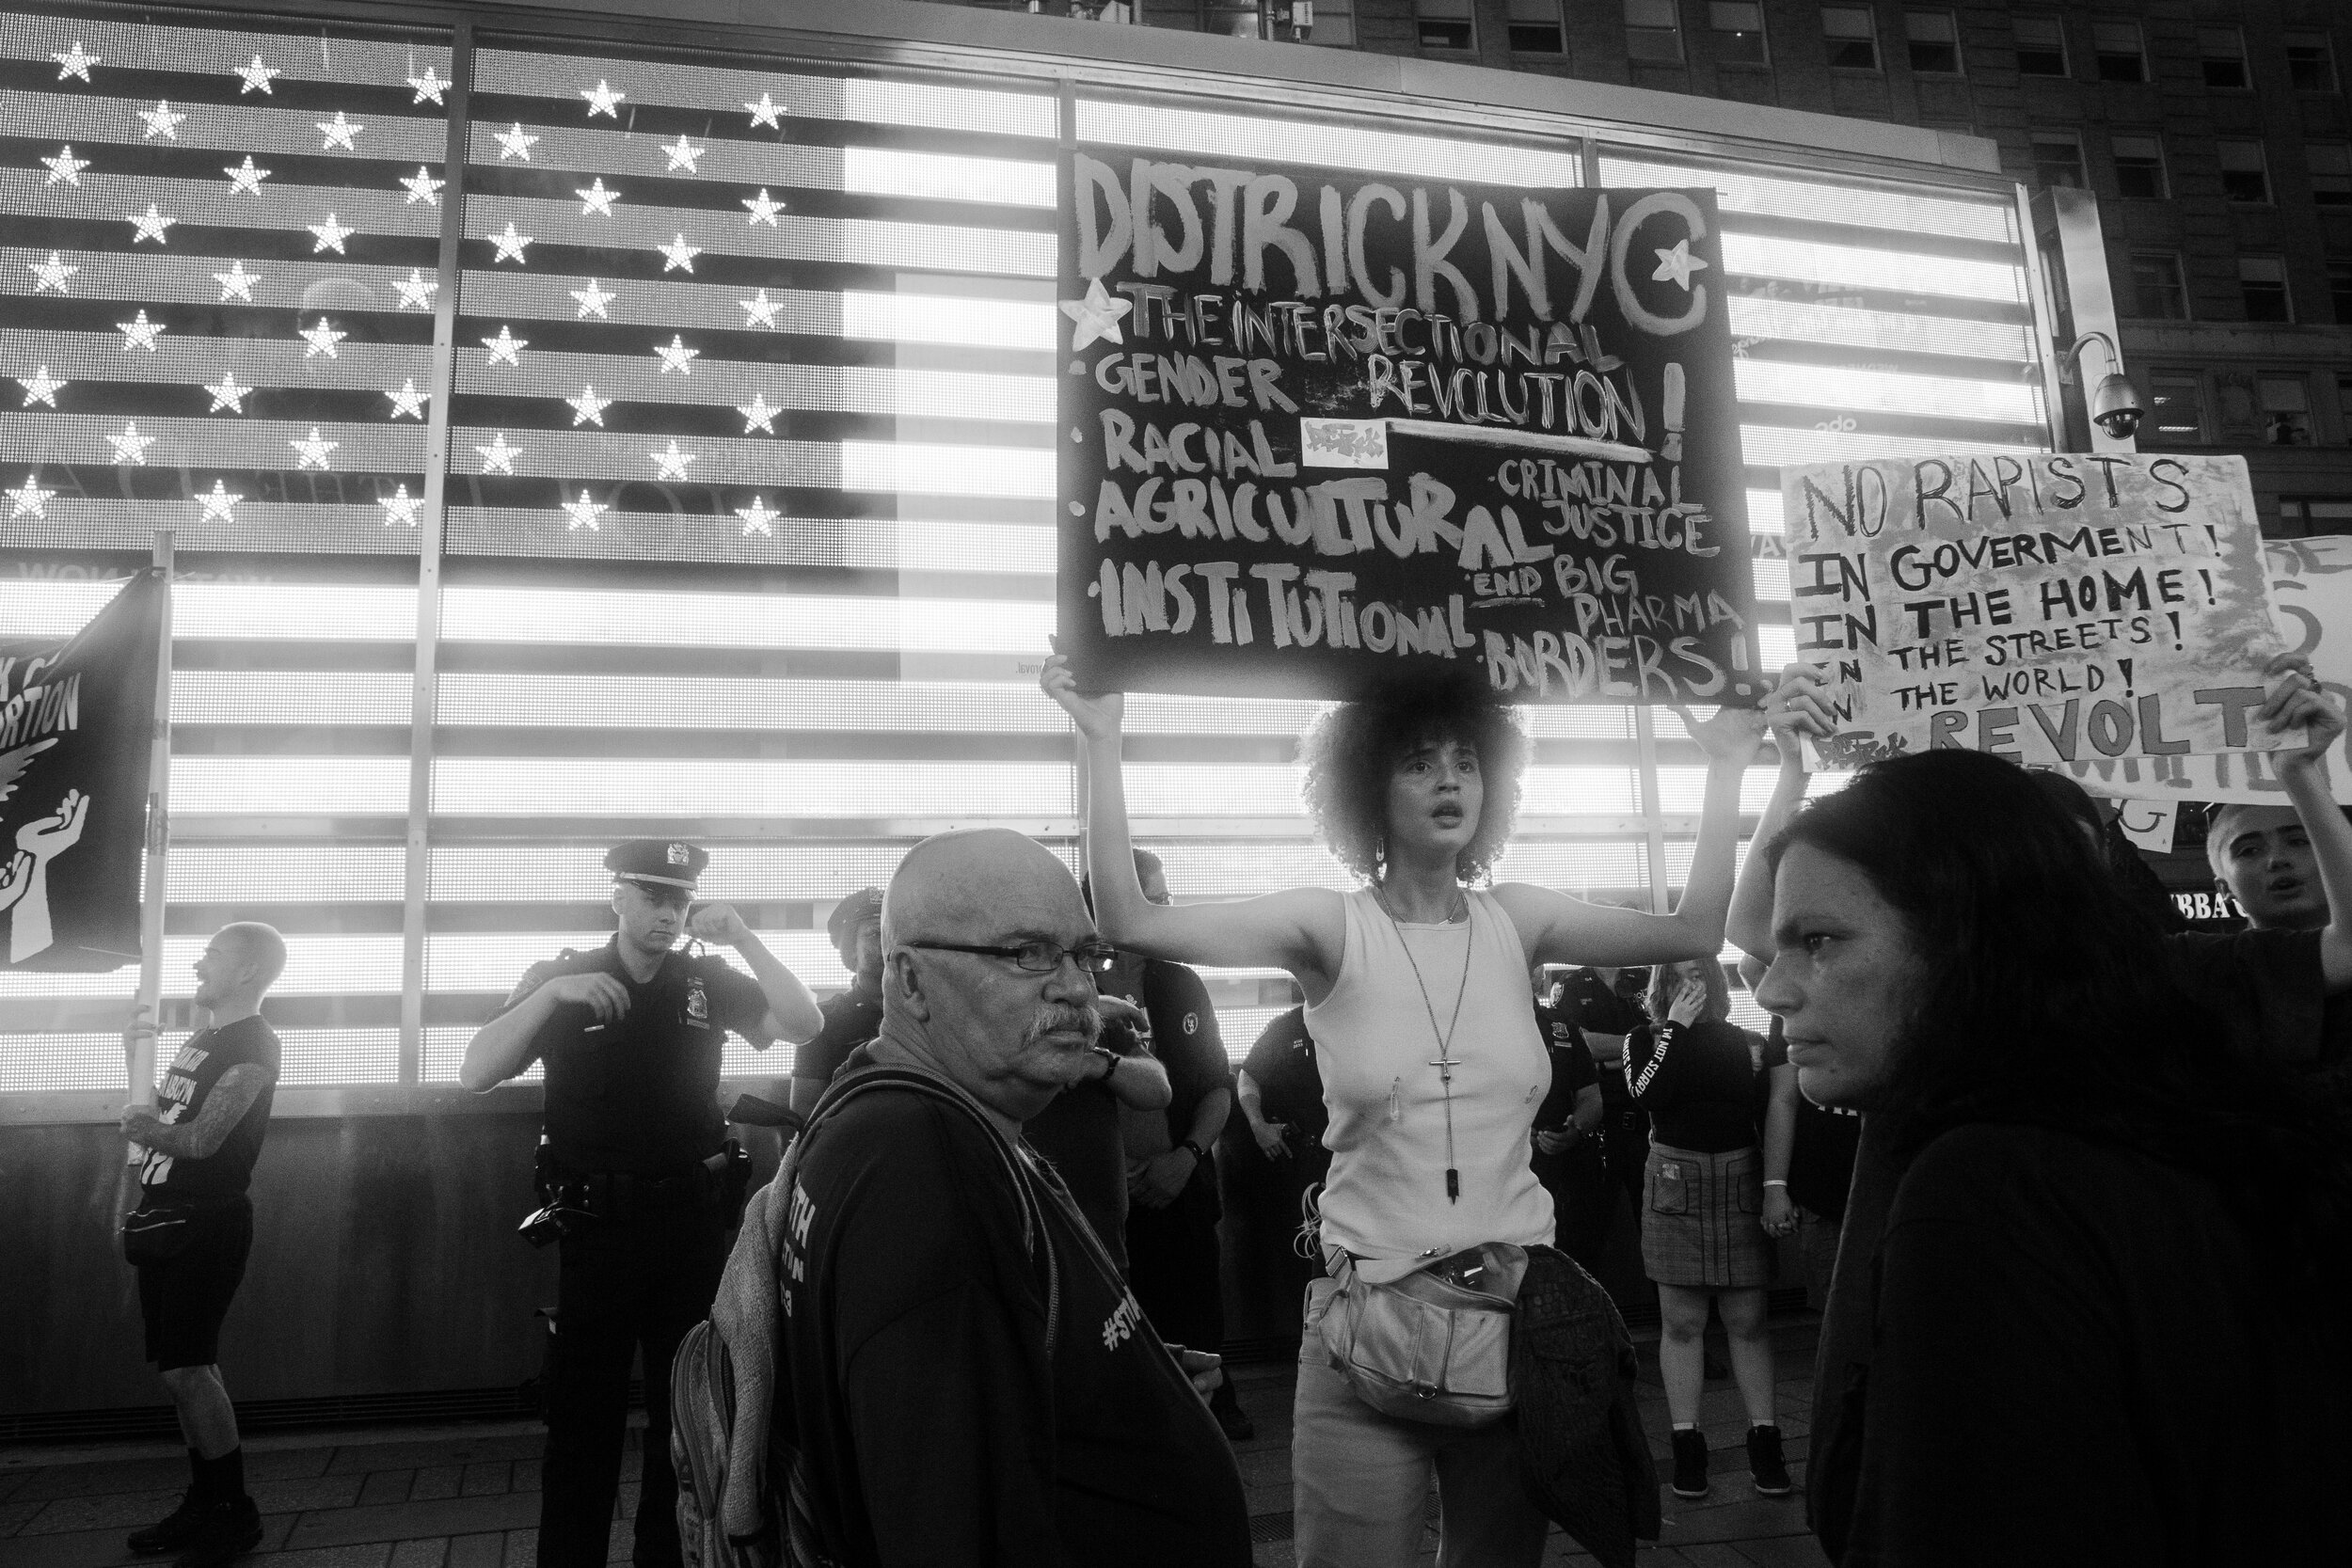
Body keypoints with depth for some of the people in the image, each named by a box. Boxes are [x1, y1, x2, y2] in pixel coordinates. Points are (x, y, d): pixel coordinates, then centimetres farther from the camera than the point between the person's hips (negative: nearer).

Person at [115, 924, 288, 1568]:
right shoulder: (201, 1036, 15)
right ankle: (204, 1503, 22)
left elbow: (202, 1138, -20)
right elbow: (154, 1113, 24)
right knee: (184, 1367, 12)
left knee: (185, 1368, -9)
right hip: (164, 1215, 9)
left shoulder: (253, 1044, -14)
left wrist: (143, 1127, -3)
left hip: (206, 1223, -9)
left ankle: (234, 1512, 2)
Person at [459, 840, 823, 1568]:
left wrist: (743, 936, -17)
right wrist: (551, 991, -24)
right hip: (598, 1227, -1)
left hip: (693, 1224, 2)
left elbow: (804, 1024, -9)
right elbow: (475, 1074, -10)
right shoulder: (561, 977, -1)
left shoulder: (708, 981, 2)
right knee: (582, 1411, 5)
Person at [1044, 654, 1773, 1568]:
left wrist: (1725, 766, -2)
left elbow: (1694, 931, -2)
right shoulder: (1330, 928, -8)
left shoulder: (1515, 924, 3)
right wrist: (1101, 741, -21)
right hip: (1370, 1319, -3)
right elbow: (1132, 923, -18)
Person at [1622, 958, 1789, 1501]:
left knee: (1747, 1318, 2)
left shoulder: (1747, 1043, 8)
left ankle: (1764, 1437, 10)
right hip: (1674, 1184, -1)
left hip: (1740, 1181, 1)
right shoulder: (1645, 1040, 5)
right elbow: (1649, 1094, -14)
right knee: (1681, 1319, 2)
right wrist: (1677, 1024, -11)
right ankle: (1686, 1441, 9)